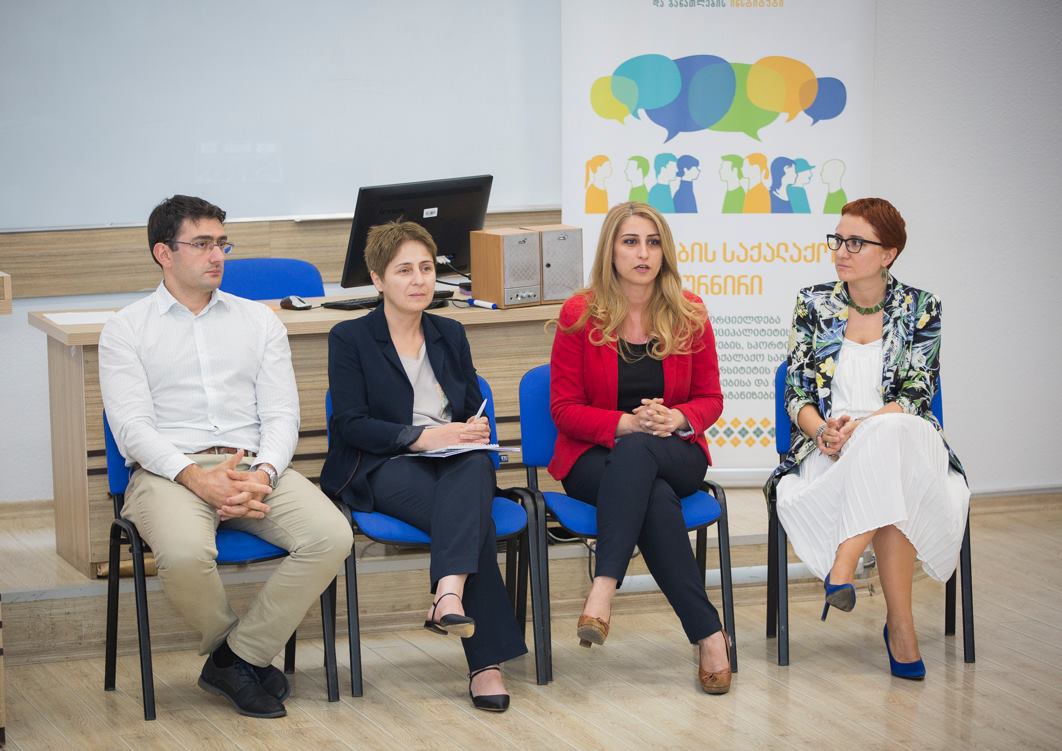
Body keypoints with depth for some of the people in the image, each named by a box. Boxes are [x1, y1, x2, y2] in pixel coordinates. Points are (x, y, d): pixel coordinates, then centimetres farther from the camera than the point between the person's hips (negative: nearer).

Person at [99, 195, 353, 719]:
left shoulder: (259, 321, 18)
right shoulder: (126, 330, 9)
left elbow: (281, 414, 9)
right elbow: (131, 426, -3)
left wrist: (263, 475, -13)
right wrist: (195, 476, -20)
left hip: (255, 466, 3)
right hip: (168, 471, -3)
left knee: (331, 536, -26)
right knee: (185, 555, -37)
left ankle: (236, 657, -12)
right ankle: (250, 657, -6)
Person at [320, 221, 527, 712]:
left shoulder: (450, 335, 22)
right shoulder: (349, 339, 6)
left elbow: (474, 409, 22)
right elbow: (349, 423, -5)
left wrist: (475, 429, -5)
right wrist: (422, 437, -18)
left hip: (456, 466, 4)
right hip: (383, 470, -4)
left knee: (477, 468, -37)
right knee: (471, 513, -35)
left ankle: (449, 593, -57)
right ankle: (486, 660, -41)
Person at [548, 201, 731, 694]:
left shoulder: (689, 314, 4)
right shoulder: (580, 315, -1)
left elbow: (710, 399, 9)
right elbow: (564, 408, -1)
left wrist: (675, 418, -15)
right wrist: (625, 423, -19)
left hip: (676, 455, 1)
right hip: (595, 458, -1)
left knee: (635, 454, -38)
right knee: (655, 499, -37)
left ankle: (604, 588, -46)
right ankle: (708, 634, -37)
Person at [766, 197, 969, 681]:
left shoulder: (920, 309, 5)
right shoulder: (813, 304, 11)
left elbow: (915, 396, -4)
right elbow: (797, 392, 6)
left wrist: (859, 429, -21)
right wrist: (823, 431, -16)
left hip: (903, 439, -1)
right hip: (828, 451, 1)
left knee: (887, 436, -40)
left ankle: (843, 567, -41)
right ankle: (900, 623, -38)